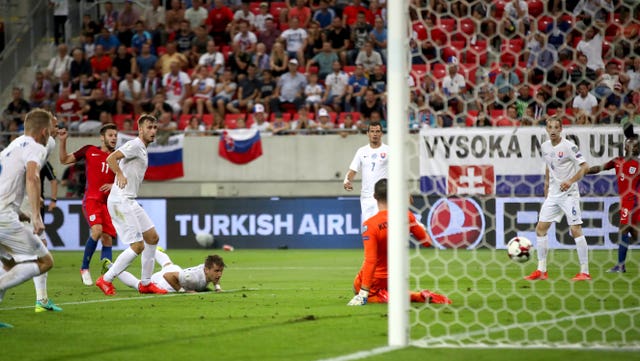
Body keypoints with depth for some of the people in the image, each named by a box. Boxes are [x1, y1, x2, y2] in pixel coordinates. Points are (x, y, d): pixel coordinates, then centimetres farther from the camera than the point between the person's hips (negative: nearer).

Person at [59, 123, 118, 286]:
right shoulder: (89, 150, 7)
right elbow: (64, 160, 12)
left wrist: (114, 185, -7)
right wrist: (63, 142, -1)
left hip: (109, 202, 3)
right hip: (92, 198, -3)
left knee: (108, 239, -4)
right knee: (97, 230, -25)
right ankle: (84, 269, -9)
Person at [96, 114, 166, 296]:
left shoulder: (143, 150, 20)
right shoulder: (135, 145, -11)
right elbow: (111, 158, -24)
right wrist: (121, 175, -34)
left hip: (130, 202, 10)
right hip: (121, 201, -10)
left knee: (152, 238, 11)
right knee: (137, 246, -11)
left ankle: (145, 283, 18)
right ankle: (106, 280, -1)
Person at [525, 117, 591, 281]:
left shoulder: (568, 147, -13)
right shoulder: (545, 147, 8)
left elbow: (585, 166, -17)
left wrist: (570, 181, -27)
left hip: (569, 194, -7)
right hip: (553, 194, 7)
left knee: (576, 230, -10)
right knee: (540, 228, 3)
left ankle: (584, 272, -6)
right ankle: (542, 270, 11)